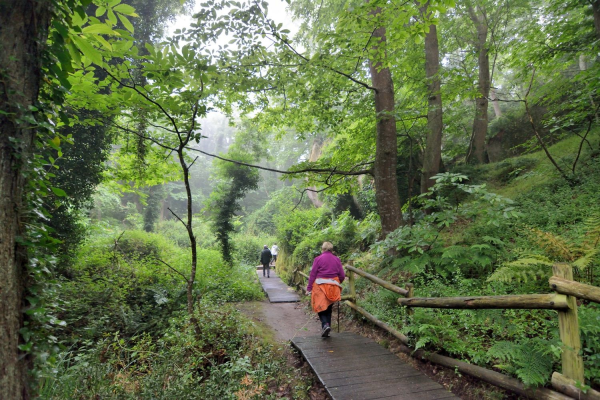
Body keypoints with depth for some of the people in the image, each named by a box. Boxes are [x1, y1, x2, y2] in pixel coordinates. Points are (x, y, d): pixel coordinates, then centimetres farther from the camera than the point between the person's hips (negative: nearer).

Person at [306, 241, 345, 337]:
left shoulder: (318, 259, -4)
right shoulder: (336, 259, 4)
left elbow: (312, 274, -6)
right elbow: (342, 276, 5)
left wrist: (309, 288, -1)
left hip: (320, 286, -3)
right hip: (333, 287, 3)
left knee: (320, 307, 4)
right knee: (329, 308, 16)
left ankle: (325, 324, -18)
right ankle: (327, 327, 20)